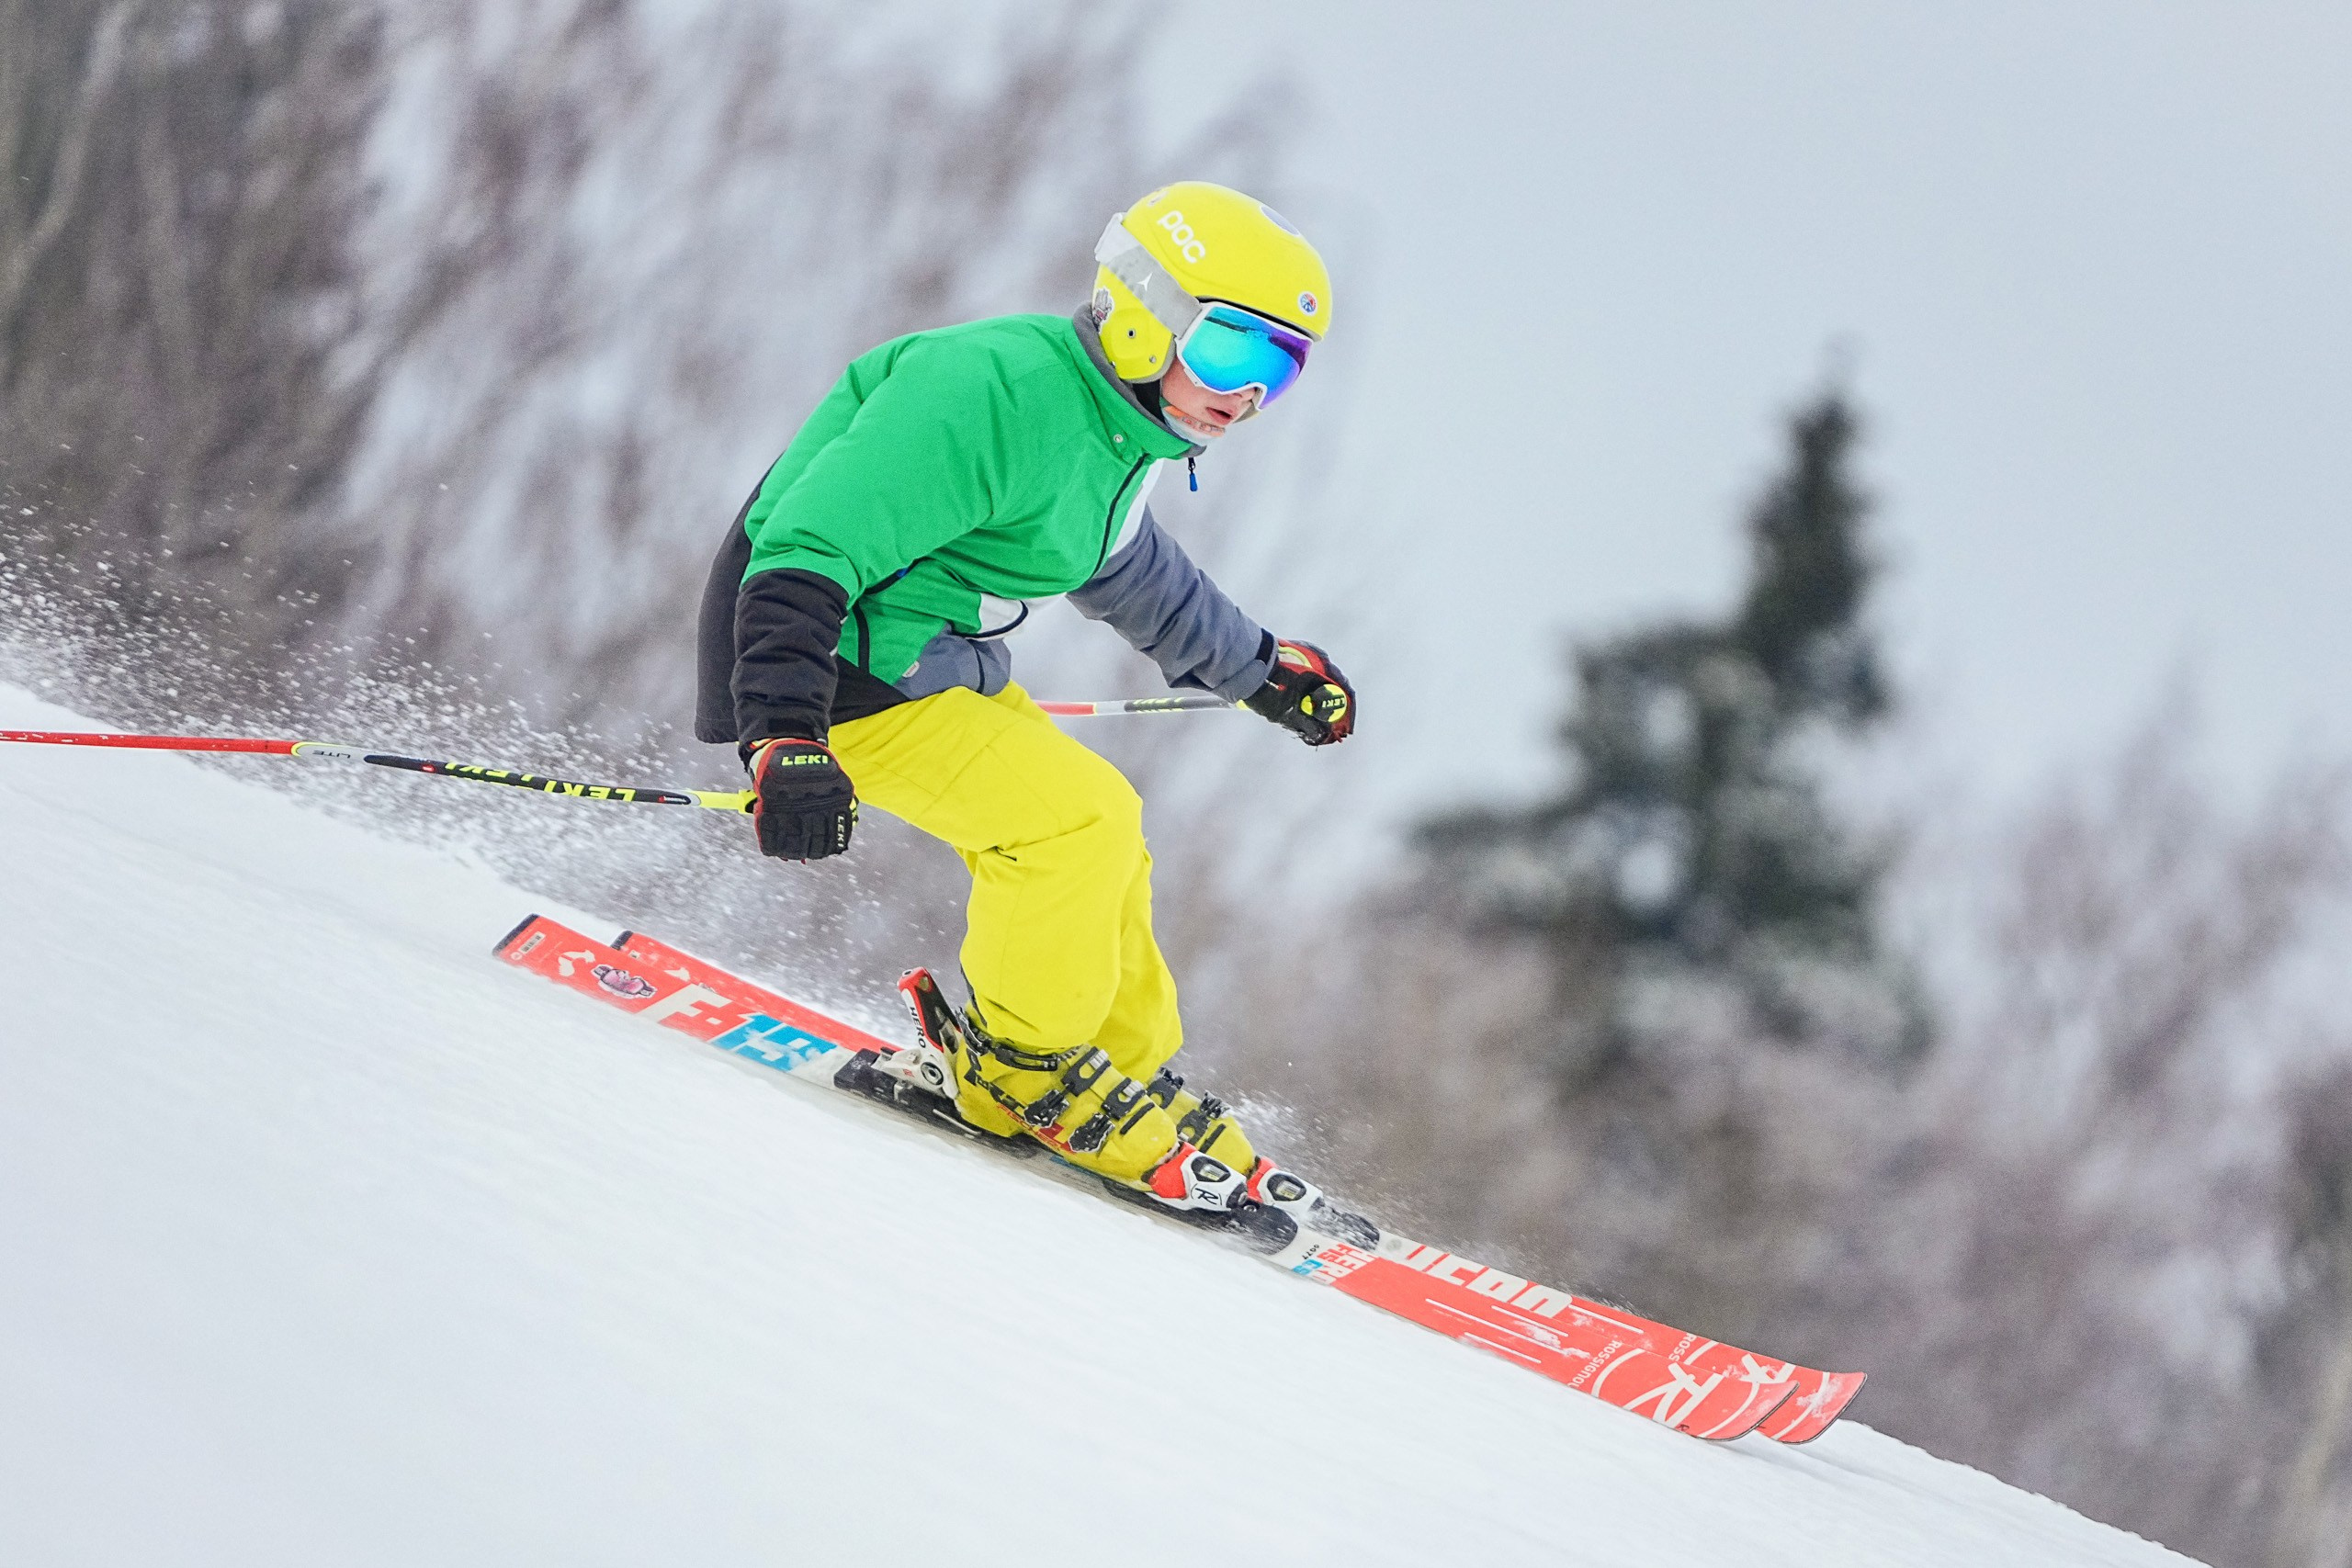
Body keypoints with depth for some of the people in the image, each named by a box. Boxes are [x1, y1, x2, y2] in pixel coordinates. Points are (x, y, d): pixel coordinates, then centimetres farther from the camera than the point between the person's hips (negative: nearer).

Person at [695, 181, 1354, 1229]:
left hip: (936, 661, 10)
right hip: (833, 670, -10)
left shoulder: (1116, 425, 6)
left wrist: (1259, 668, 38)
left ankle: (1135, 1079, 27)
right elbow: (808, 551, -33)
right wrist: (786, 736, -42)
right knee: (1077, 823, -18)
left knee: (1101, 848, 10)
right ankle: (1026, 1071, 0)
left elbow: (1128, 572, 30)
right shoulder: (997, 394, -27)